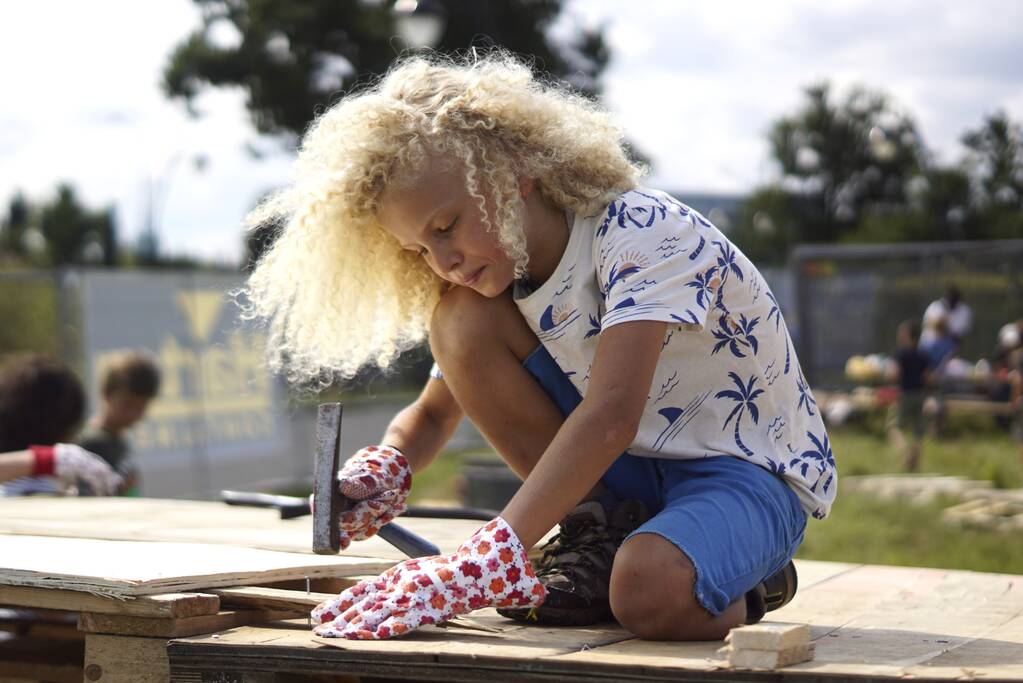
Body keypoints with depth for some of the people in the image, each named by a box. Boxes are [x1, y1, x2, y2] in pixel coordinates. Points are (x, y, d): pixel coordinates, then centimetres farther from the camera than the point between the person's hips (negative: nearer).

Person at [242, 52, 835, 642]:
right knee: (462, 320, -12)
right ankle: (600, 534, -5)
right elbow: (433, 413, 7)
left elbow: (610, 414, -37)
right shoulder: (506, 274, -1)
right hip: (630, 475, 7)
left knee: (651, 594, -42)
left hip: (753, 469, -6)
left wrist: (483, 564, -46)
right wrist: (385, 468, -20)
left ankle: (741, 584, -5)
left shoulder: (641, 233, -24)